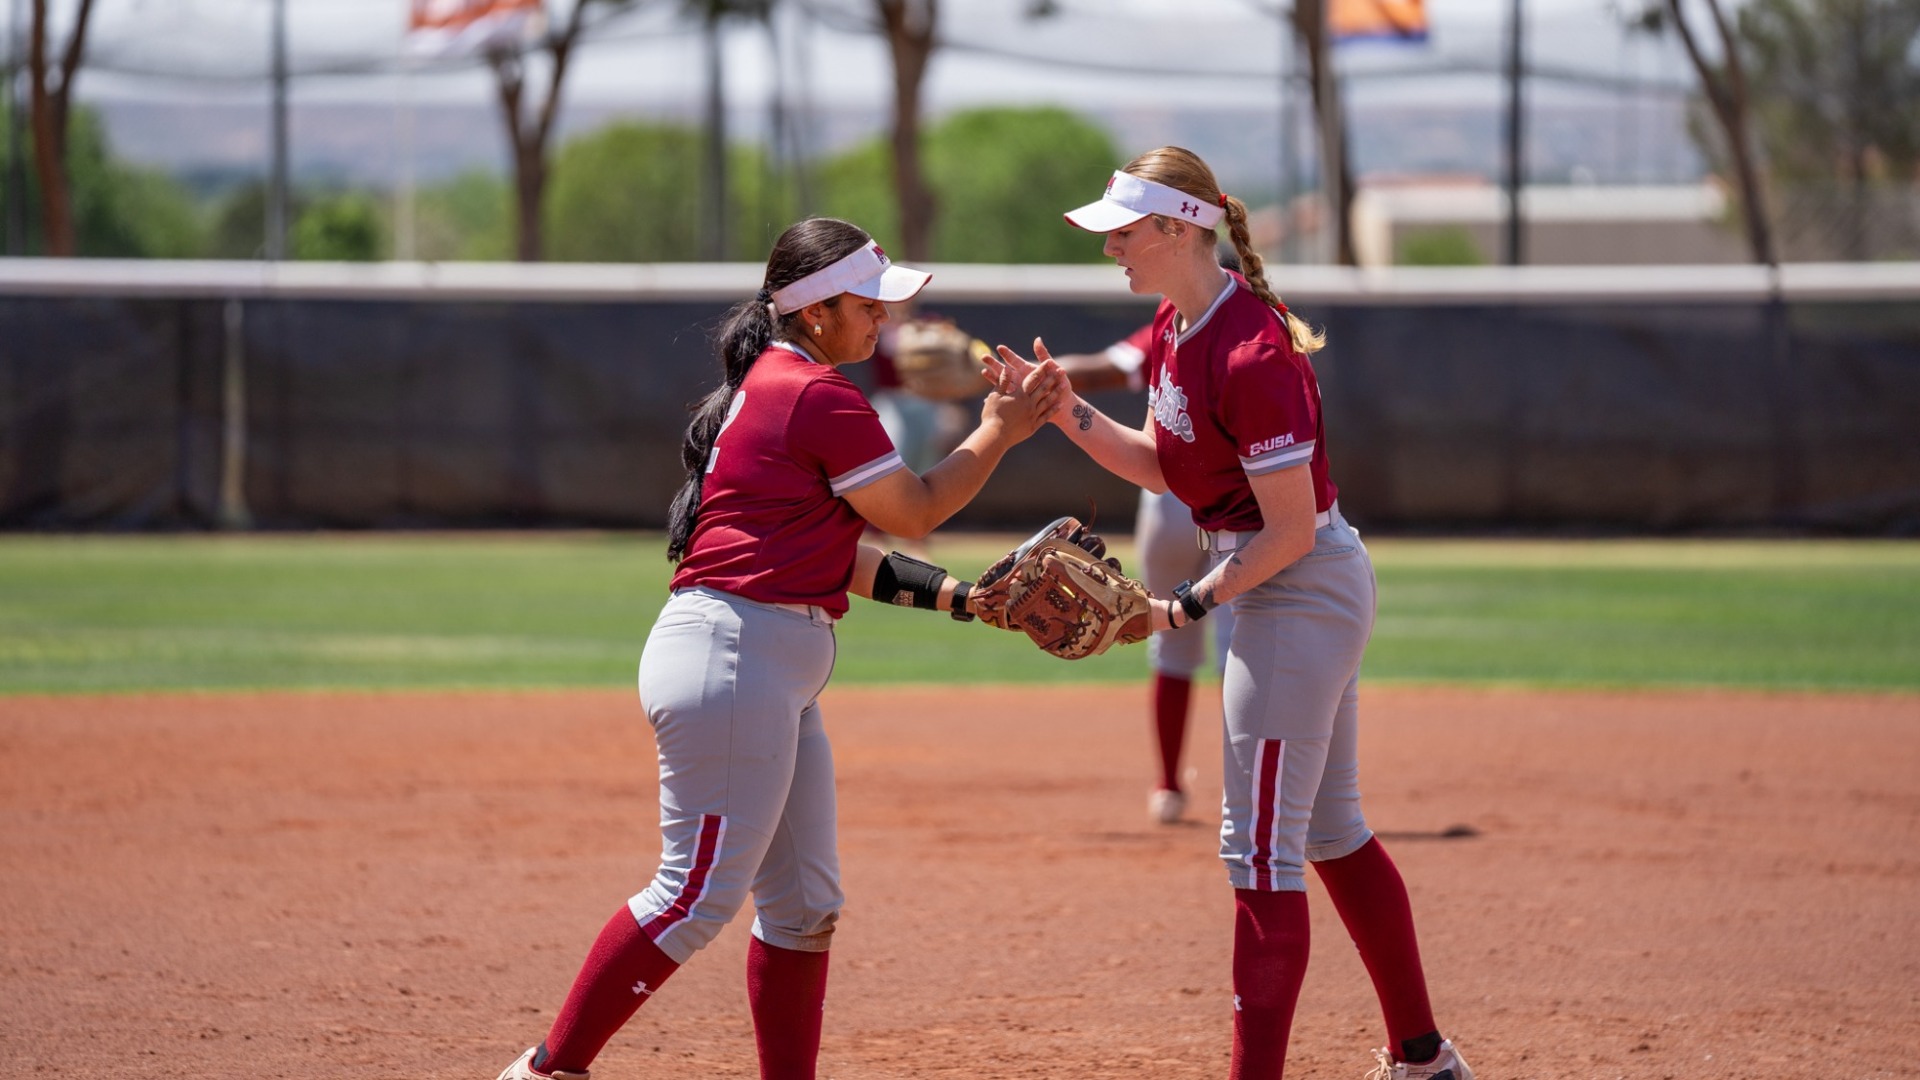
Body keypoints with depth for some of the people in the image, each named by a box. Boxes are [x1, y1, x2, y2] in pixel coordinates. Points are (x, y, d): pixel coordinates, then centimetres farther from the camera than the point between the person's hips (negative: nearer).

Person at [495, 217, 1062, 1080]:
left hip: (777, 673, 11)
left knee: (804, 903, 11)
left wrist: (959, 597, 15)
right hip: (733, 658, -11)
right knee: (700, 893, -10)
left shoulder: (768, 385, 20)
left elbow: (838, 558, 20)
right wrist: (998, 432, 7)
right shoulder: (817, 394, -11)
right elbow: (914, 512, -4)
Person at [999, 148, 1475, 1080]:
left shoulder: (1250, 355, -26)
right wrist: (1066, 412, 0)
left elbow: (1292, 529, -24)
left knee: (1260, 846, -10)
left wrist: (1187, 609, -20)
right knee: (1329, 832, 19)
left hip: (1300, 581, -11)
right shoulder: (1174, 330, 4)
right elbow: (1161, 465, 13)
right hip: (1308, 589, 11)